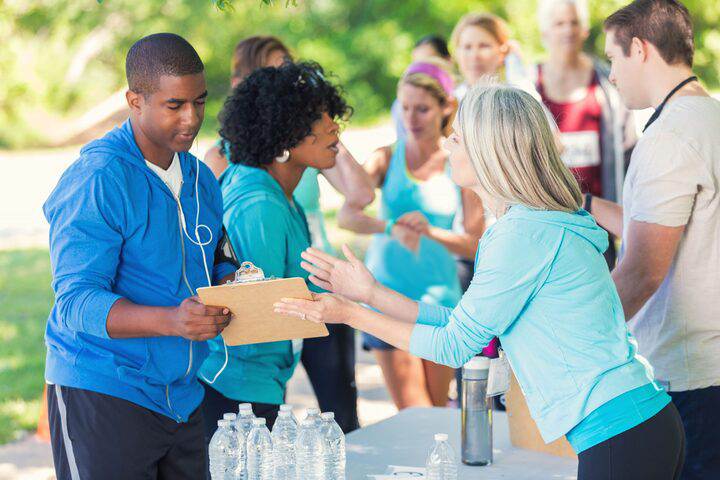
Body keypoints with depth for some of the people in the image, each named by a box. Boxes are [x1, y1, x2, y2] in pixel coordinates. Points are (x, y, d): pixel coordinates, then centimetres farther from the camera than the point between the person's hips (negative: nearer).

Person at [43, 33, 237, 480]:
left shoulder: (200, 179, 9)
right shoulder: (96, 181, -15)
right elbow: (76, 302, -21)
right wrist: (171, 321, -36)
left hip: (182, 396, 7)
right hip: (101, 393, -7)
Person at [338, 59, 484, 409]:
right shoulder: (387, 158, 0)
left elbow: (476, 245, -3)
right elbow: (346, 216, -16)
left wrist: (430, 232, -20)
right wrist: (392, 228, -33)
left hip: (439, 295, 1)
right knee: (412, 414, -6)